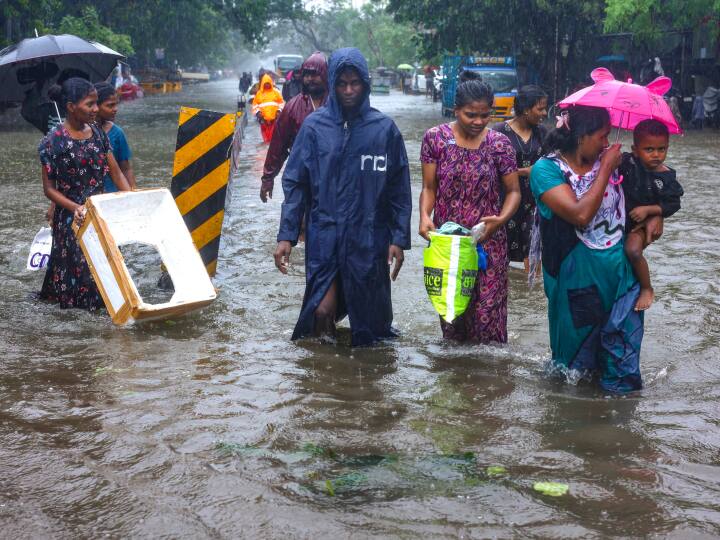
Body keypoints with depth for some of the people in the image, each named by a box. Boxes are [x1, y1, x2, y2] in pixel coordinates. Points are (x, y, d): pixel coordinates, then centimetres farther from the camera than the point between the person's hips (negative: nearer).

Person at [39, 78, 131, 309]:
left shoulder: (98, 133, 2)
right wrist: (75, 208, -26)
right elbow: (49, 188, -11)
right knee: (77, 264, 4)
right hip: (71, 218, -5)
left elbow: (116, 172, 4)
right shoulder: (54, 141, -14)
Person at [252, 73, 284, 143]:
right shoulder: (259, 93, 7)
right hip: (264, 118, 1)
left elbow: (281, 102, 10)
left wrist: (279, 110, -2)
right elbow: (255, 104, 11)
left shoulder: (276, 92, 6)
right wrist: (257, 112, -2)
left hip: (274, 117, -1)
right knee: (265, 134, 4)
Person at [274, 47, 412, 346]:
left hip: (369, 238, 0)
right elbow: (295, 184, 2)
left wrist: (399, 239, -2)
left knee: (370, 316, 6)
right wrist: (286, 235, -4)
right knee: (322, 309, -9)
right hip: (324, 235, 0)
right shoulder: (314, 126, 1)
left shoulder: (384, 128, 1)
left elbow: (399, 188, 3)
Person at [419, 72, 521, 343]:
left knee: (487, 313, -4)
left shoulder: (499, 143, -2)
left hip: (488, 241, -1)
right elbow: (429, 188, 4)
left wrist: (501, 218, -17)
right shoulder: (435, 138, -1)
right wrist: (424, 216, -16)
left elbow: (513, 191, 3)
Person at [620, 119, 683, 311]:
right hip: (620, 216, 4)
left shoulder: (666, 178, -15)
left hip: (645, 222, -4)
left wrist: (648, 210, -22)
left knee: (633, 250, -27)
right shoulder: (627, 162, -13)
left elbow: (673, 204, -10)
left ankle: (647, 289, -8)